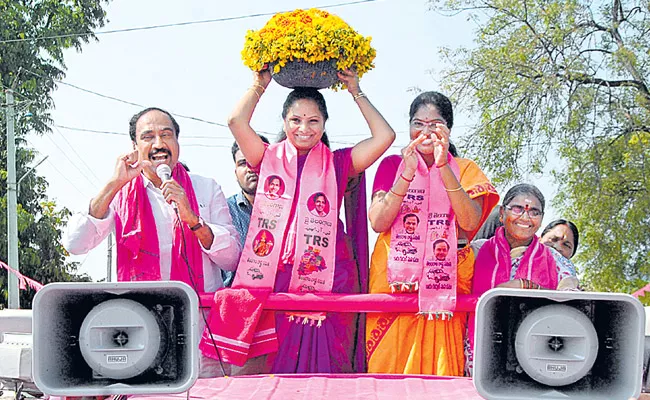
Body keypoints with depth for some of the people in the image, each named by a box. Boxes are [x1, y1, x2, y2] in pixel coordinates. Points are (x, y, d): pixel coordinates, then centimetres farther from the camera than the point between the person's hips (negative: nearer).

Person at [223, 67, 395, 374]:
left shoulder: (338, 164, 13)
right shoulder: (269, 159, 13)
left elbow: (384, 136, 3)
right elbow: (237, 121, 1)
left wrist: (356, 93, 12)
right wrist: (260, 84, 14)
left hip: (327, 278, 0)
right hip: (273, 278, 0)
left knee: (325, 366, -3)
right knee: (272, 366, -3)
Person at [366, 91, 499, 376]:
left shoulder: (465, 170, 10)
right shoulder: (392, 165, 10)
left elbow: (470, 222, -9)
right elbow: (377, 222, -5)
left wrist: (443, 167, -17)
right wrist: (407, 175, -16)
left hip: (445, 285, 0)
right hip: (394, 283, 0)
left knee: (440, 368, -3)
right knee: (388, 365, -5)